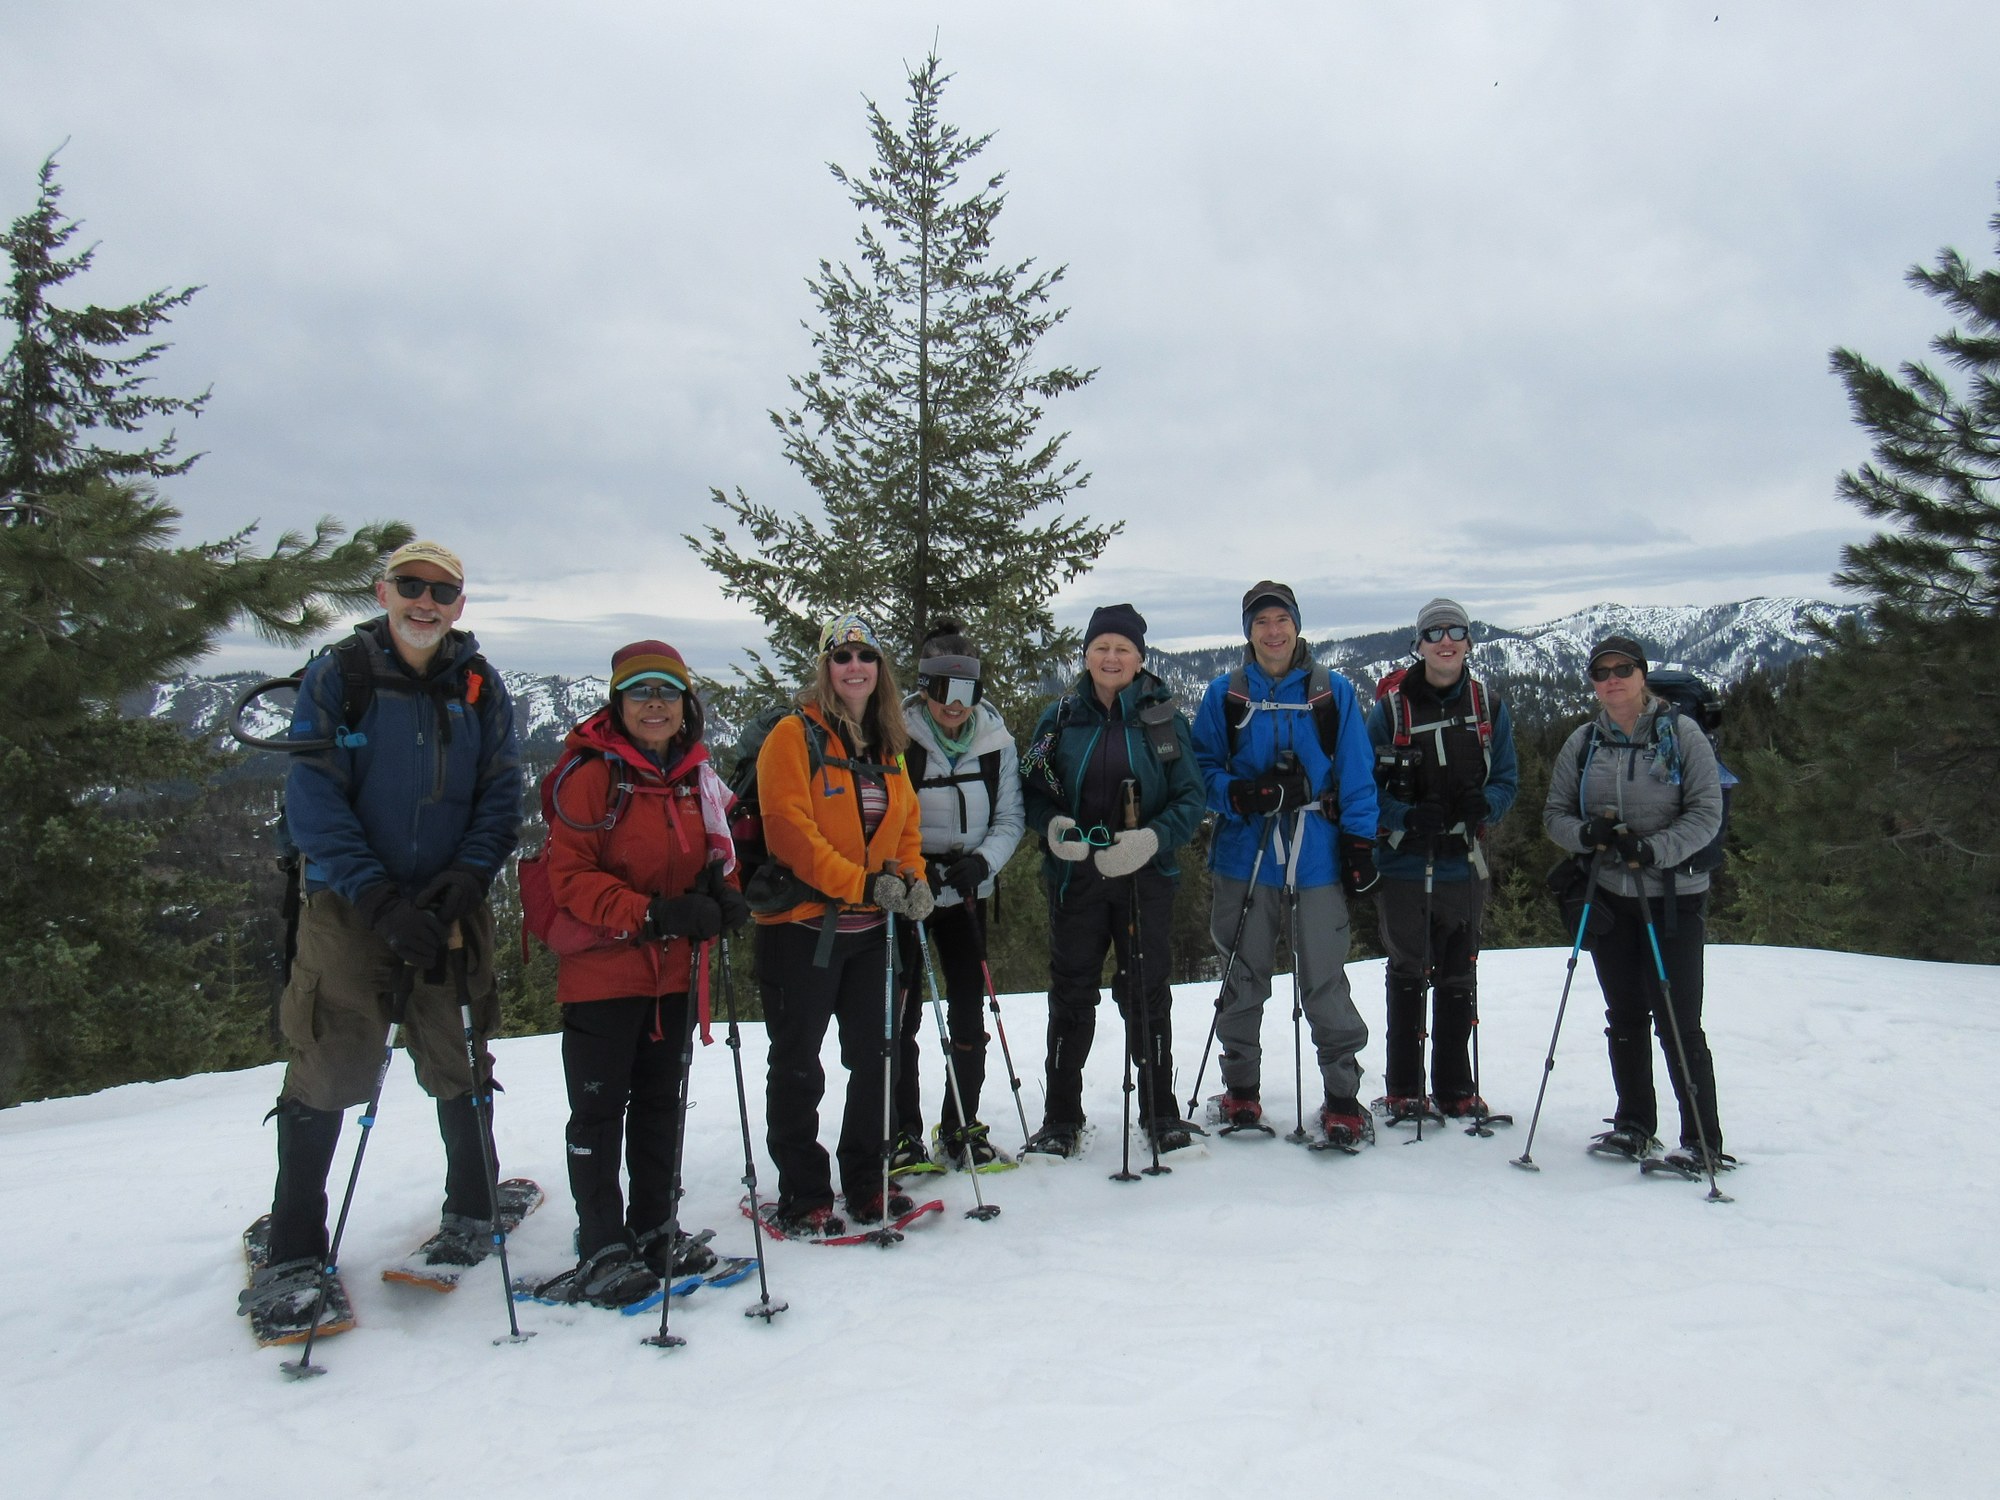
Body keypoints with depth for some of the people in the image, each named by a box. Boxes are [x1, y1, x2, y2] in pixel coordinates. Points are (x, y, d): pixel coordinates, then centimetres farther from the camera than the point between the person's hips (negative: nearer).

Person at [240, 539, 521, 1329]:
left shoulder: (480, 688, 5)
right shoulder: (335, 677, -3)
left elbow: (502, 795, 3)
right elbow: (314, 800, -9)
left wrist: (467, 874, -14)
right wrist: (379, 898, -17)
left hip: (449, 906, 2)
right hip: (347, 906, -2)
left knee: (457, 1063, 9)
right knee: (327, 1068, -4)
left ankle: (471, 1210, 28)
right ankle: (293, 1251, 10)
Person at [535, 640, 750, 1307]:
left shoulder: (698, 776, 9)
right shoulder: (590, 774, -10)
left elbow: (715, 856, 19)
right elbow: (570, 876, -14)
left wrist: (723, 897, -4)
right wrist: (648, 915, -25)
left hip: (675, 972, 6)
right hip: (602, 969, -6)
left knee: (662, 1102, 15)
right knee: (599, 1108, 2)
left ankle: (655, 1231, 28)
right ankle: (602, 1250, 13)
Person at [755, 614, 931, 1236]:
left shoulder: (887, 745, 12)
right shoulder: (794, 736, -9)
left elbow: (906, 827, 15)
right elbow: (790, 830, -18)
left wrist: (912, 881, -5)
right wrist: (864, 884, -23)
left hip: (869, 928, 6)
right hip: (803, 926, -6)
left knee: (874, 1059, 12)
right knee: (798, 1067, 4)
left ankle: (866, 1184, 27)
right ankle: (801, 1198, 15)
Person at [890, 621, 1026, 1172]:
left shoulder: (996, 739, -2)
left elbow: (1010, 818, 1)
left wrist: (981, 861, -17)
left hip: (967, 892, 3)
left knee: (969, 1011, 6)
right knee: (901, 1013, -1)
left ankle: (960, 1129, 20)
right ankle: (903, 1133, 11)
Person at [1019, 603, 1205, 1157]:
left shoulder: (1164, 718, 1)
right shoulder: (1060, 717, 4)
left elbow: (1191, 796, -1)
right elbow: (1032, 790, 7)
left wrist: (1151, 839, -18)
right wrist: (1052, 827, -14)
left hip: (1145, 877, -1)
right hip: (1074, 877, 1)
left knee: (1146, 994, 8)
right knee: (1070, 996, 6)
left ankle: (1160, 1112, 24)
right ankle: (1061, 1121, 17)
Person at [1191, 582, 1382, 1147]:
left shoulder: (1332, 691, 6)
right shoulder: (1224, 694, 7)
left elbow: (1356, 774, 6)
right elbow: (1201, 766, 7)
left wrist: (1359, 841, -2)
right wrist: (1235, 793, -13)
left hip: (1318, 855, -1)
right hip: (1244, 854, 1)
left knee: (1324, 981, -3)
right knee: (1243, 977, 9)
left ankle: (1342, 1097, 8)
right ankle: (1241, 1089, 23)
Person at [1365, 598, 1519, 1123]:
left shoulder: (1489, 708, 5)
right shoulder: (1391, 706, -3)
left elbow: (1508, 778, 8)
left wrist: (1484, 804, -14)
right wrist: (1407, 817, -20)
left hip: (1464, 863, 3)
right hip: (1404, 863, -3)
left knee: (1459, 978, 11)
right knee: (1407, 975, 5)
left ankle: (1455, 1087, 23)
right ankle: (1403, 1089, 16)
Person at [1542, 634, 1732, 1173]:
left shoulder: (1681, 734, -6)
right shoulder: (1582, 743, 5)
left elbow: (1707, 813, -9)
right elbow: (1554, 812, 7)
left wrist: (1652, 849, -23)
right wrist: (1586, 834, -14)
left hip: (1673, 896, -4)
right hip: (1608, 896, 4)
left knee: (1678, 1022, -5)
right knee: (1624, 1016, 12)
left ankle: (1703, 1142, 7)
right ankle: (1634, 1127, 25)